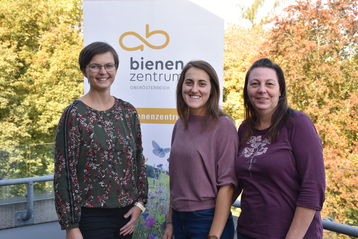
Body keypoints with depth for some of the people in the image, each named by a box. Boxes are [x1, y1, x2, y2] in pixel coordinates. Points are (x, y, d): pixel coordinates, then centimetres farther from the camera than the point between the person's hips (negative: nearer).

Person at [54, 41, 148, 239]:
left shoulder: (128, 111, 4)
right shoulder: (74, 114, -9)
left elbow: (138, 159, 10)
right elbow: (64, 172, -10)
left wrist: (140, 202, 2)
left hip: (126, 213, 5)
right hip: (91, 216, -4)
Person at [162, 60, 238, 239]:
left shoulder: (223, 125, -12)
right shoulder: (180, 125, 4)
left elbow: (226, 184, -14)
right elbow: (176, 179, 10)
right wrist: (170, 222, 10)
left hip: (208, 220, -5)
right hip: (179, 218, 5)